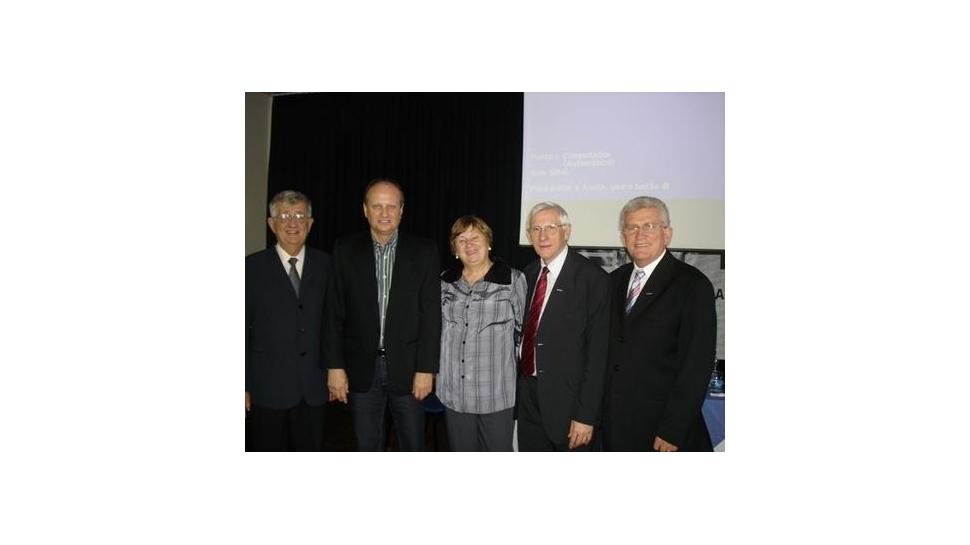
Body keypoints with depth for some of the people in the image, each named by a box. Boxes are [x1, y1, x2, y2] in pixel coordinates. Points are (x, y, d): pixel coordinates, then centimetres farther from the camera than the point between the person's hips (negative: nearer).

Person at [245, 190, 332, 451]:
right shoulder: (253, 267, -2)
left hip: (314, 389, 2)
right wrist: (245, 386, -4)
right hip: (267, 389, -2)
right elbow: (243, 329, -2)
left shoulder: (325, 265, 4)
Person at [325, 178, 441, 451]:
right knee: (367, 447, 14)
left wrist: (426, 368, -8)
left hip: (407, 367, -1)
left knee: (413, 445, 11)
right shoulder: (345, 250, 1)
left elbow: (431, 313, -4)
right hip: (361, 368, 1)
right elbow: (335, 312, 1)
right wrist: (335, 365, -4)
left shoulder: (424, 251, -2)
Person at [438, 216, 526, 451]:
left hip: (496, 391, -3)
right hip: (454, 390, 4)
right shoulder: (445, 281, 5)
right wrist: (437, 370, 13)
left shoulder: (513, 279, -6)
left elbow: (523, 330, 0)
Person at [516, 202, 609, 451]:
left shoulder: (592, 278, -13)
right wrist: (517, 389, 5)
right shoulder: (528, 274, 8)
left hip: (566, 400, -6)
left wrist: (586, 415, -16)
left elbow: (597, 351, -15)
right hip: (528, 396, 6)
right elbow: (525, 334, 10)